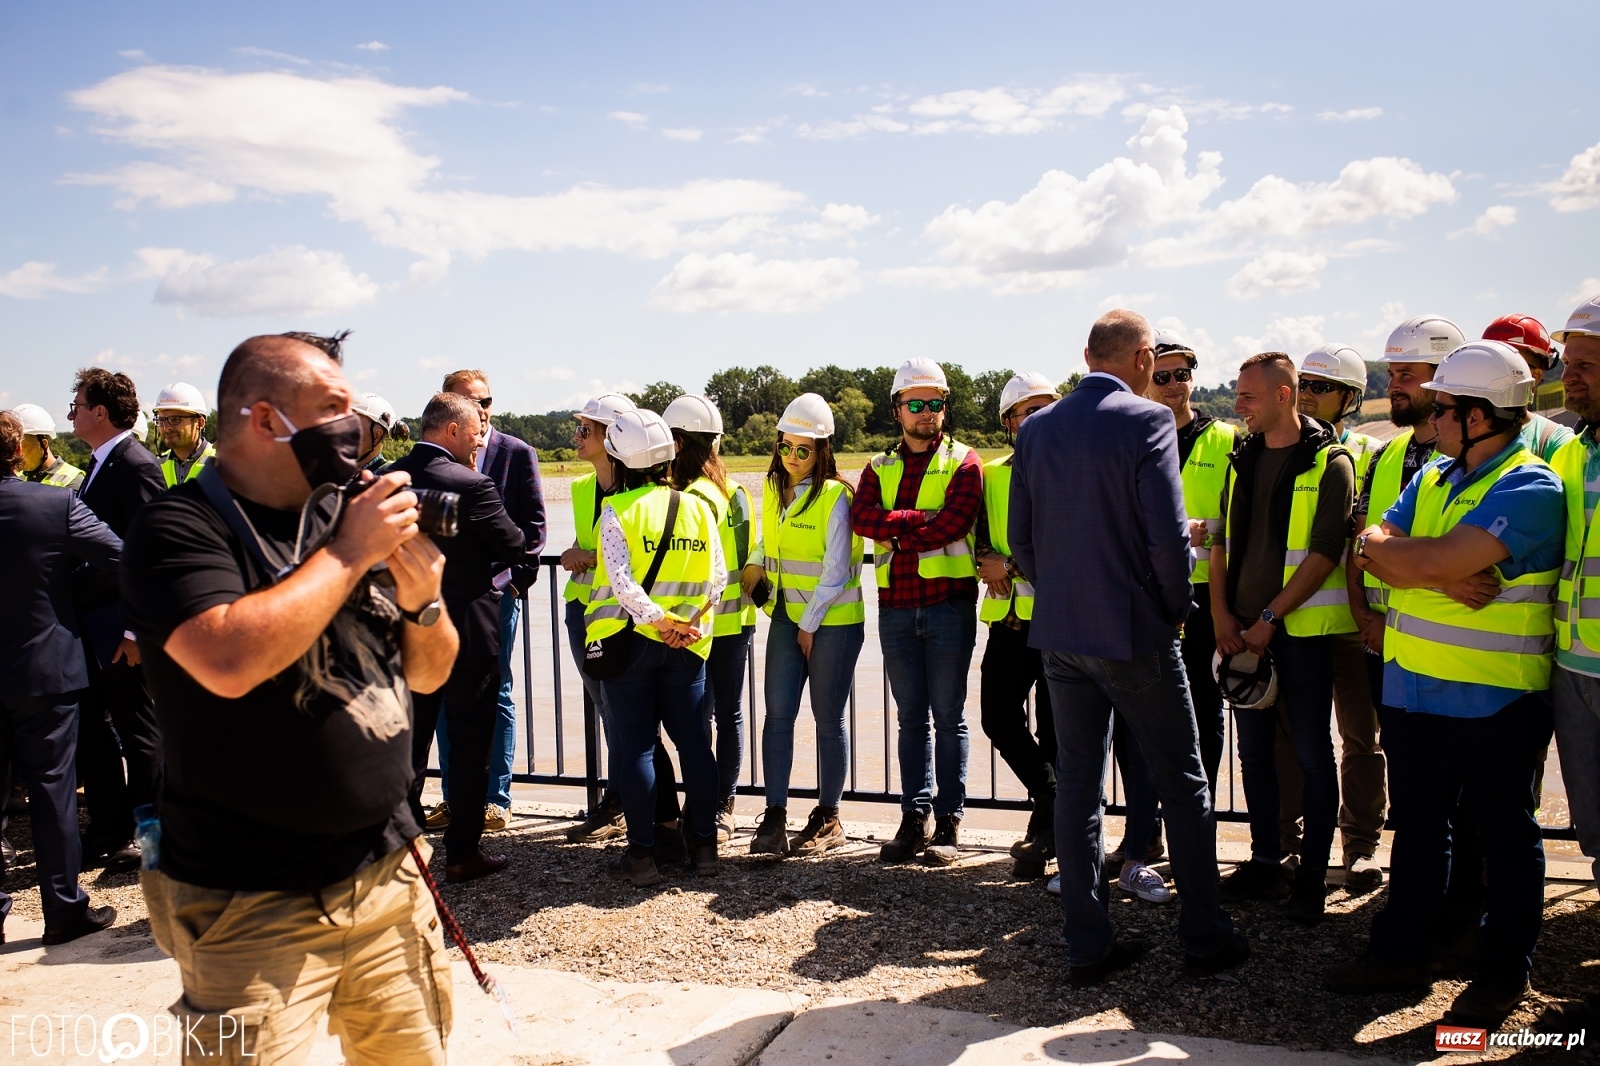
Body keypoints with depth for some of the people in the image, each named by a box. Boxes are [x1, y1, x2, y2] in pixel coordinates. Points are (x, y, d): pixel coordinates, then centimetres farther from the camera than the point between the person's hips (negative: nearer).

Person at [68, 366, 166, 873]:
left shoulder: (136, 466, -16)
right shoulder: (100, 465, 12)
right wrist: (78, 616, 12)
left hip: (121, 628, -9)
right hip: (91, 625, 10)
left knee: (139, 733, 4)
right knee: (92, 727, 16)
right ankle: (108, 830, 29)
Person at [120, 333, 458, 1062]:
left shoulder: (343, 522, 7)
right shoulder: (178, 529, -9)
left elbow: (428, 675, 11)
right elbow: (229, 661, -29)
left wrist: (423, 598, -9)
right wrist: (349, 553, -19)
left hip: (391, 873, 6)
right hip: (255, 910, -5)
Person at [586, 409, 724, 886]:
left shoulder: (617, 511, -8)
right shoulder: (697, 507, 3)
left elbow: (622, 583, -18)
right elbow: (716, 576, -2)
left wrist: (661, 621, -13)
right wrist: (691, 623, -4)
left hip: (629, 640, -3)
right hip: (687, 646, 4)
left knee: (634, 745, 4)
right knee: (693, 740, 11)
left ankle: (642, 854, 9)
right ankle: (703, 846, 19)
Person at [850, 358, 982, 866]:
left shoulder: (962, 462, 2)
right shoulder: (880, 467, 14)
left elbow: (952, 524, -14)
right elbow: (861, 517, -5)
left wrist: (894, 534, -7)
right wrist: (916, 519, -14)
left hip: (948, 602, -4)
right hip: (896, 606, 4)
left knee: (948, 715, 2)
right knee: (910, 717, 8)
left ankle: (948, 823, 9)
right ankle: (914, 818, 15)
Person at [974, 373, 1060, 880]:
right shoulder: (991, 475, 12)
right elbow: (981, 538, 18)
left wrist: (1012, 567, -16)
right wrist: (990, 566, -3)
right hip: (1008, 616, 5)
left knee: (1053, 726, 1)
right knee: (998, 717, 7)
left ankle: (1047, 823, 20)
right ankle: (1052, 804, 30)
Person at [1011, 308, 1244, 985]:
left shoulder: (1036, 428, 5)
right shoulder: (1147, 421, -11)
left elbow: (1020, 538, 7)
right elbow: (1167, 535, -17)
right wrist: (1176, 609, -1)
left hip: (1059, 633, 5)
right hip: (1134, 632, -5)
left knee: (1077, 786, 11)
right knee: (1182, 784, 11)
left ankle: (1088, 946, 17)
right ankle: (1205, 939, 21)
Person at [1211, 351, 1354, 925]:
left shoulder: (1329, 463, -8)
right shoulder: (1243, 458, 10)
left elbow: (1325, 553, -14)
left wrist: (1269, 619, -15)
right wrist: (1222, 613, -1)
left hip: (1300, 628, -6)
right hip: (1243, 629, 6)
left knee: (1311, 754, 3)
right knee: (1254, 749, 11)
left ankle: (1312, 875, 15)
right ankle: (1265, 862, 24)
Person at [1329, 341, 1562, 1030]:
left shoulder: (1530, 487, -14)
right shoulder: (1430, 478, 11)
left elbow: (1439, 561, -27)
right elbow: (1370, 551, -1)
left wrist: (1389, 547, -8)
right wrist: (1445, 577, -16)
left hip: (1495, 699, -7)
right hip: (1414, 686, 7)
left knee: (1505, 834, 10)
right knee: (1416, 824, 16)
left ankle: (1505, 971, 24)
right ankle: (1400, 949, 29)